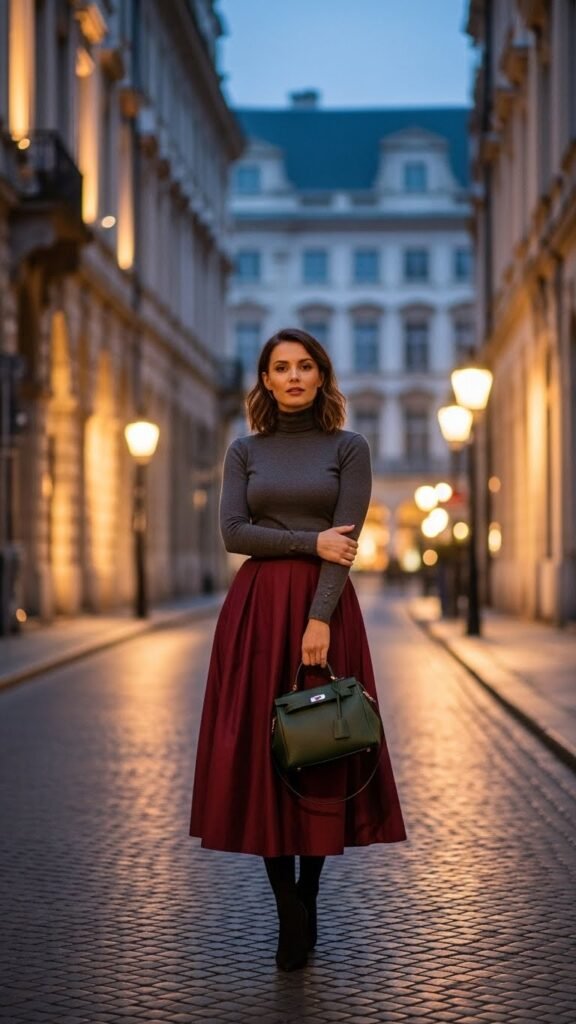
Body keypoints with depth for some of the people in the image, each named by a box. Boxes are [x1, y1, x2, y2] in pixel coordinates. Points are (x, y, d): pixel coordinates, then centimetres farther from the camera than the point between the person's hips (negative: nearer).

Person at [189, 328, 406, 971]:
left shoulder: (348, 448, 4)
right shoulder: (244, 451, 10)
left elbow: (345, 541, -6)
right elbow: (233, 532, -1)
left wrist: (319, 618, -16)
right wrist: (311, 542, -11)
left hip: (325, 605, -2)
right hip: (256, 609, 2)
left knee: (320, 753, -1)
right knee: (260, 753, -2)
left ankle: (306, 905, 11)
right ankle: (290, 914, 5)